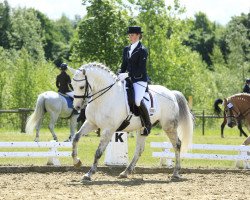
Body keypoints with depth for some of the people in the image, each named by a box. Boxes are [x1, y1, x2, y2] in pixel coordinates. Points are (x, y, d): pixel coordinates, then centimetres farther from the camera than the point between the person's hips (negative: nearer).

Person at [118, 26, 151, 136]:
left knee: (138, 100, -27)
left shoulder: (142, 50, -7)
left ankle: (147, 124, -11)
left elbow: (140, 69, -14)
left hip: (140, 80, -8)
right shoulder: (126, 49, 15)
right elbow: (124, 65, 17)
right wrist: (119, 75, -1)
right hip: (129, 79, 8)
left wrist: (127, 74, -23)